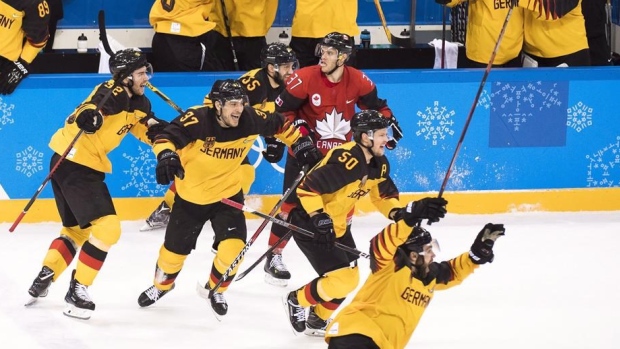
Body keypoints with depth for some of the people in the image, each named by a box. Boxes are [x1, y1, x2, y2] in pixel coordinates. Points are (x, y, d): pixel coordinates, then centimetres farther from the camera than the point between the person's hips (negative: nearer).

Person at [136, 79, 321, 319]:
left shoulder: (250, 120, -16)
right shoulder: (197, 120, -28)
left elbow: (278, 124, 2)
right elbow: (166, 137, -35)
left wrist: (302, 144, -1)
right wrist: (167, 155, -55)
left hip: (228, 194, 2)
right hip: (190, 196, -2)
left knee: (233, 247, -15)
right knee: (175, 249, 12)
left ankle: (215, 289, 17)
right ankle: (161, 285, 46)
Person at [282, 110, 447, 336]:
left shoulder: (379, 163, -1)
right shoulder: (345, 161, -31)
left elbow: (384, 194, 8)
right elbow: (307, 188, -31)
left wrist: (401, 213, -10)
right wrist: (319, 219, -34)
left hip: (338, 225, 10)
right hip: (309, 223, -10)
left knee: (349, 279, 14)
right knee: (342, 280, -15)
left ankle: (317, 321, 34)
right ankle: (296, 300, 9)